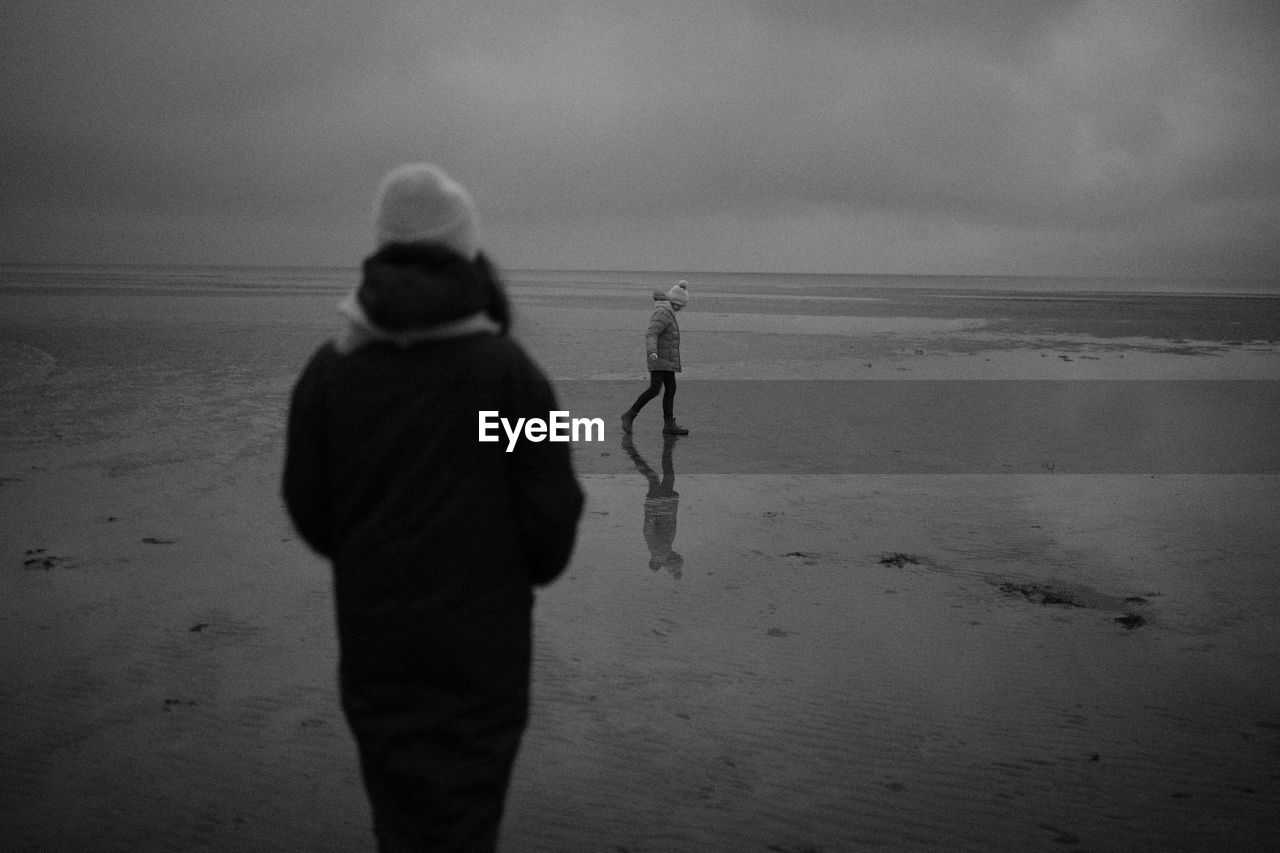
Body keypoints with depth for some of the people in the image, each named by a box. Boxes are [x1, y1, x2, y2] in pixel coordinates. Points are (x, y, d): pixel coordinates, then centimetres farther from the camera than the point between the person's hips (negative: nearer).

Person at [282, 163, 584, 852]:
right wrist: (526, 568, 12)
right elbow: (552, 512, -10)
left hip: (373, 645, 3)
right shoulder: (507, 369, -11)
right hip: (481, 646, -3)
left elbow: (308, 510, 2)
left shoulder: (329, 368, -3)